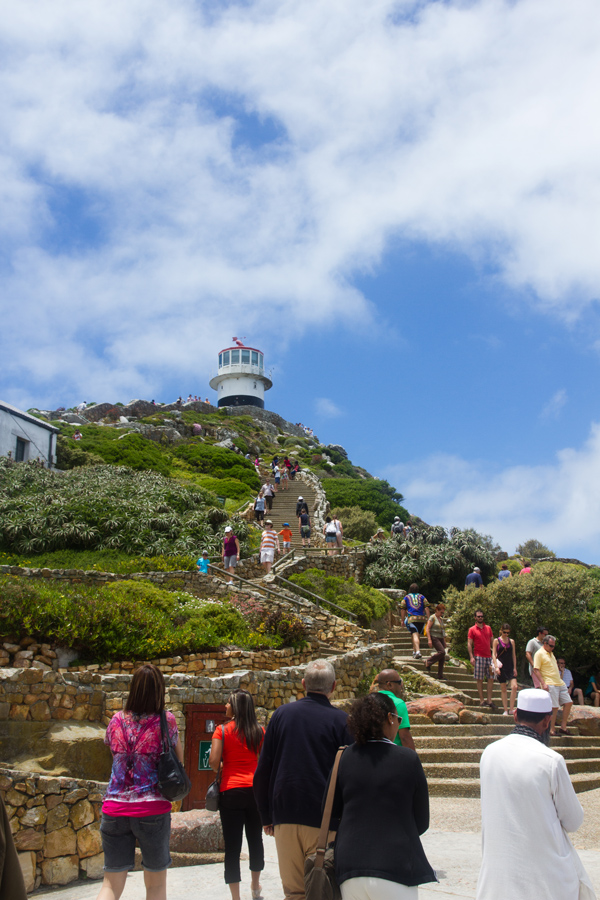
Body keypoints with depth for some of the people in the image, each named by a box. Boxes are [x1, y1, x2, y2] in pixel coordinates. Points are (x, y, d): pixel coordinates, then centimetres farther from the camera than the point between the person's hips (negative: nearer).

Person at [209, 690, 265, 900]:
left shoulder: (222, 730, -6)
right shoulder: (260, 732, 3)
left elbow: (213, 761, -13)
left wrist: (219, 769, 8)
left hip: (231, 791, -3)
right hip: (255, 790, 3)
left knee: (232, 845, 2)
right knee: (255, 839, 20)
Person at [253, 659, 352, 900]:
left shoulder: (281, 714, 4)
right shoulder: (340, 720, -5)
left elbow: (263, 771, 6)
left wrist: (266, 816, 14)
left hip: (285, 817, 3)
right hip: (324, 818, -3)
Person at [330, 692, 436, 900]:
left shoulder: (344, 757, -1)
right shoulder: (409, 759, -8)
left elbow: (334, 812, 8)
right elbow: (422, 823, 1)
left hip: (350, 870, 3)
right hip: (395, 867, -3)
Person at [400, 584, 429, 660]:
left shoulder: (406, 597, 15)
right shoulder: (422, 597, 16)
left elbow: (402, 609, 9)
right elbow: (426, 608, 7)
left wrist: (403, 620, 13)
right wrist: (428, 619, 6)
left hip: (411, 618, -2)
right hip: (422, 618, 2)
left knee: (415, 635, -12)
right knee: (416, 635, 18)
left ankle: (417, 651, -28)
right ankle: (414, 651, 22)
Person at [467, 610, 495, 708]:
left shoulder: (488, 628, 12)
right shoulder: (472, 629, 1)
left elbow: (492, 641, 17)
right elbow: (469, 644, -2)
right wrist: (471, 657, -12)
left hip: (489, 656, 4)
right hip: (479, 657, -4)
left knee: (491, 678, 2)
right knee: (480, 679, -1)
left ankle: (489, 700, 9)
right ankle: (481, 700, 5)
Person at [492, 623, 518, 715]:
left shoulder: (511, 641, 9)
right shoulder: (496, 640, 2)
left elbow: (514, 655, 11)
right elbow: (493, 654, -2)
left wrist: (515, 668, 5)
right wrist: (496, 666, -12)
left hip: (510, 667, 2)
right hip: (501, 668, -2)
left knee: (514, 686, -13)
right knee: (503, 689, 3)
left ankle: (512, 708, -4)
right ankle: (505, 710, 9)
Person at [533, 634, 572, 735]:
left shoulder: (551, 653, 19)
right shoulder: (539, 654, -9)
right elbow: (536, 670, -15)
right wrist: (543, 683, -22)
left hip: (560, 683, 9)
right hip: (550, 684, -9)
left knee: (568, 702, 6)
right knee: (554, 707, -9)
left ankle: (563, 726, 13)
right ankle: (552, 730, 0)